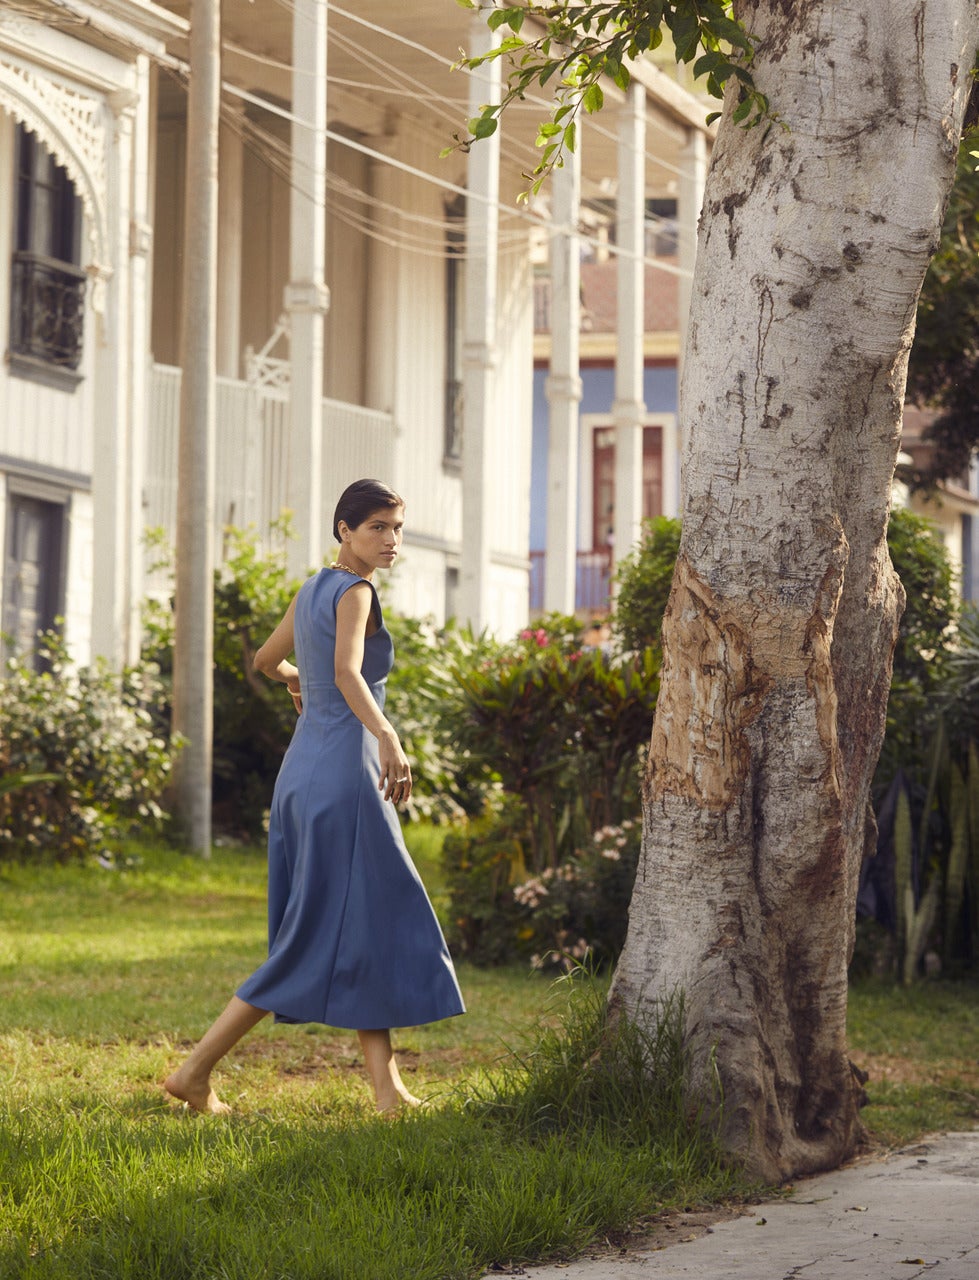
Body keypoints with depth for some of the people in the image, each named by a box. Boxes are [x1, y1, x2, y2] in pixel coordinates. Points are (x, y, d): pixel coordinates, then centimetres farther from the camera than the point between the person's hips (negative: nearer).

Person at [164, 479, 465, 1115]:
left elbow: (266, 659, 33)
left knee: (372, 930, 10)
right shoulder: (355, 593, -11)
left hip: (304, 773, 9)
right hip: (345, 773, -9)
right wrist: (389, 738, -43)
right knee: (324, 940, -4)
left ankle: (388, 1088, 6)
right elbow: (347, 670, -30)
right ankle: (196, 1070, -3)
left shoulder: (310, 592, 15)